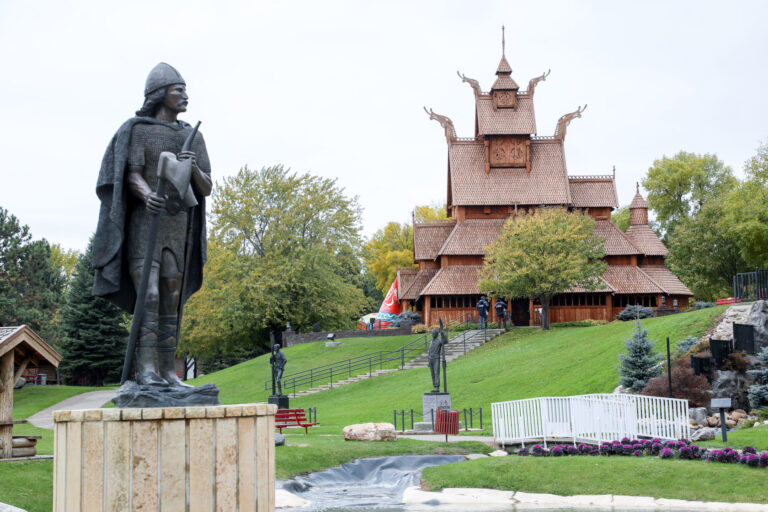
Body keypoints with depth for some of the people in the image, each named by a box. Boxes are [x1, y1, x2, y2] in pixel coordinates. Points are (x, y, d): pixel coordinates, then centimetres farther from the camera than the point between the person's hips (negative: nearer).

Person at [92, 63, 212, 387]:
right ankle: (145, 370, -23)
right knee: (149, 296, -19)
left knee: (172, 303, 3)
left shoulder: (193, 138, 14)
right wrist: (147, 195, -36)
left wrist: (193, 168, -16)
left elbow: (206, 189, 7)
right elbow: (133, 178, -12)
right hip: (144, 223, -5)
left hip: (177, 228, 5)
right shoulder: (137, 130, 0)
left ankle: (168, 374, 6)